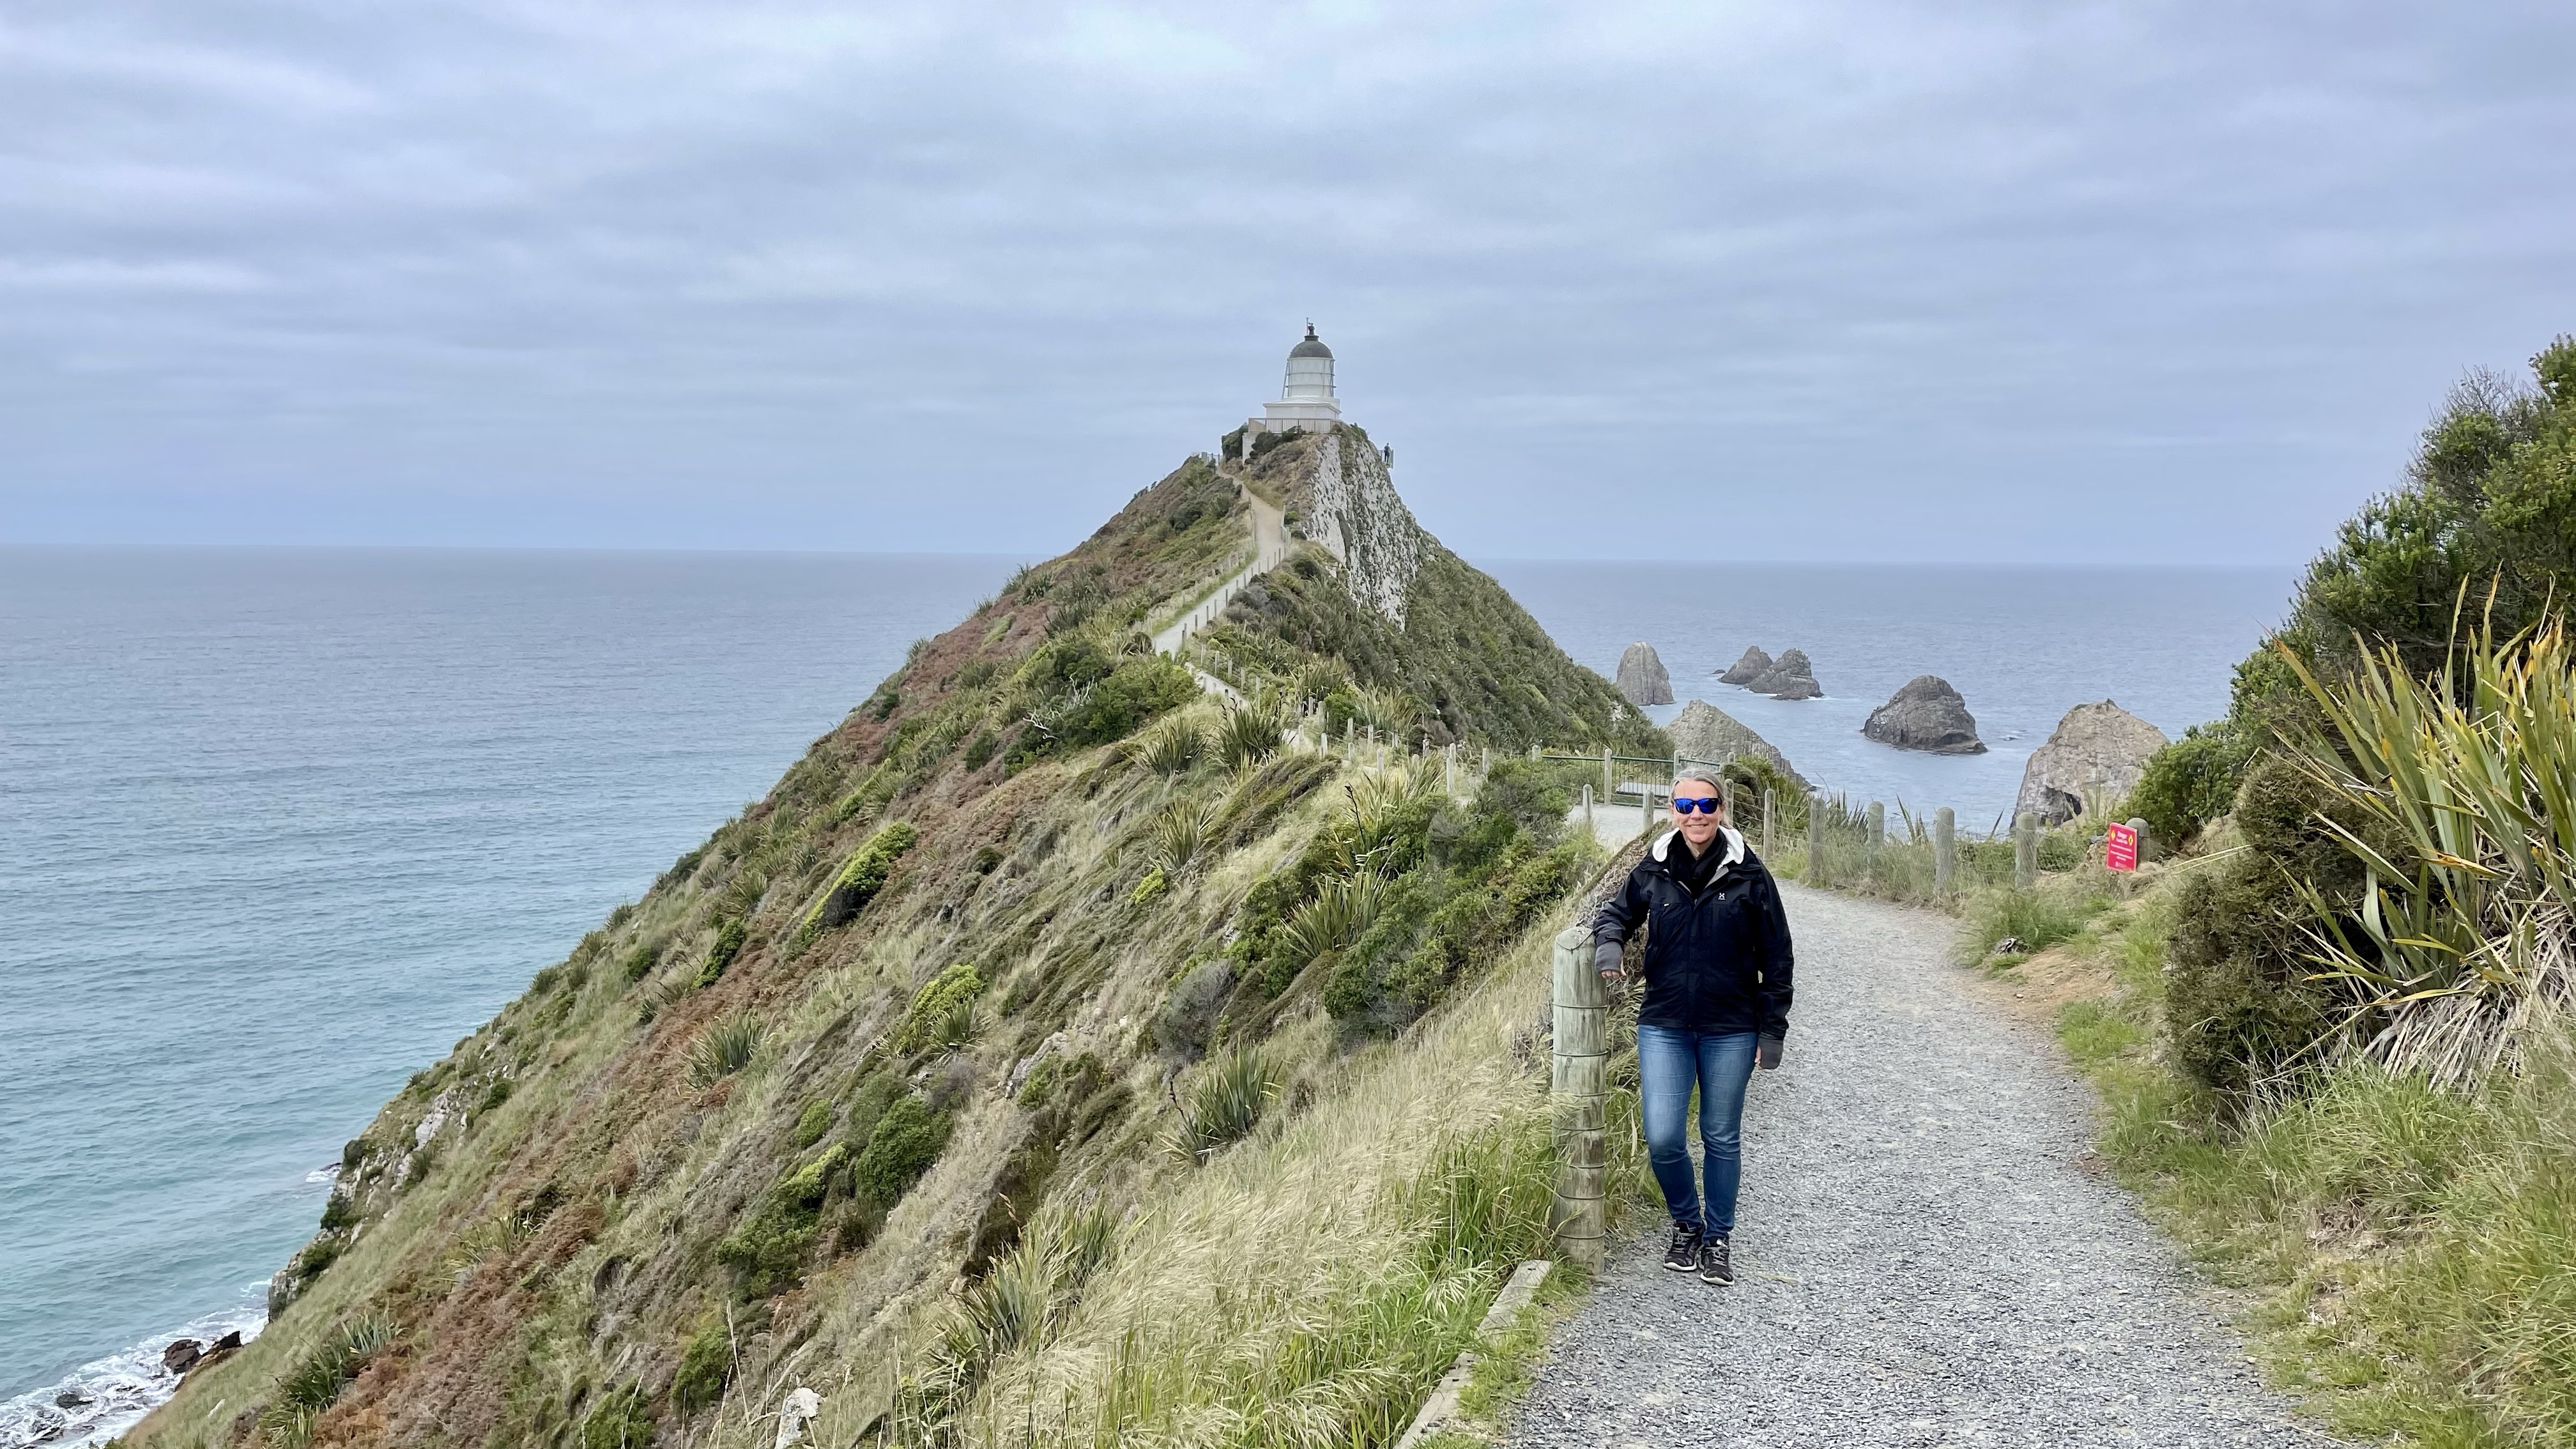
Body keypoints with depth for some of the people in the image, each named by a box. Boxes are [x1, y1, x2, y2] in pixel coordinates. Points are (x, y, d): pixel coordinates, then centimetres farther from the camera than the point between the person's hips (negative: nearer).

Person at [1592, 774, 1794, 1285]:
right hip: (1664, 1026, 1)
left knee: (1721, 1139, 11)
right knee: (1662, 1139, -6)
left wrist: (1772, 1030, -2)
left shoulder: (1747, 874, -6)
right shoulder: (1654, 869, -1)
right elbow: (1617, 912, 16)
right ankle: (1686, 1225, 22)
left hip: (1731, 1031, -1)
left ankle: (1718, 1238, 31)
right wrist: (1609, 944, -7)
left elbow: (1776, 955, 0)